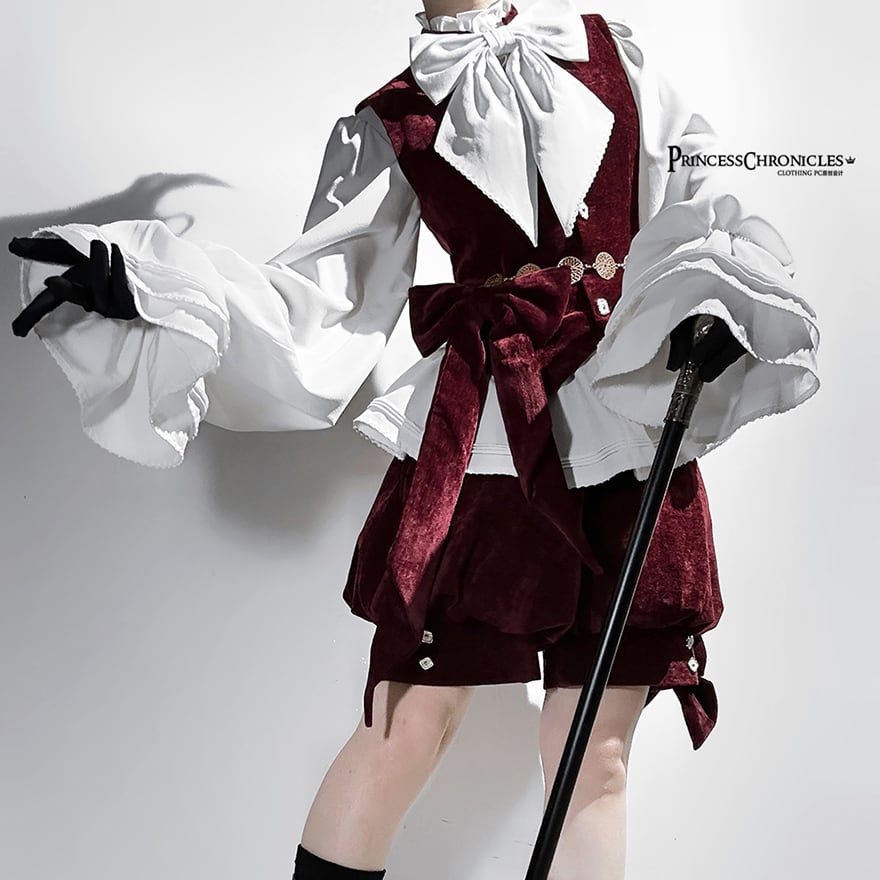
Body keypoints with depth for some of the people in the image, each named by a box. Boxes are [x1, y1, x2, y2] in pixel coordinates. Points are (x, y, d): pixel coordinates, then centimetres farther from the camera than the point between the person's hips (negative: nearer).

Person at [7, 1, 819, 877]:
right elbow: (315, 305, -1)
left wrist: (712, 303, -11)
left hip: (637, 436, 2)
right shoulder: (391, 123, 8)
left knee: (595, 756, 6)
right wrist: (146, 286, -15)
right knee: (406, 729, -1)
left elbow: (713, 209, 10)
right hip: (478, 439, -1)